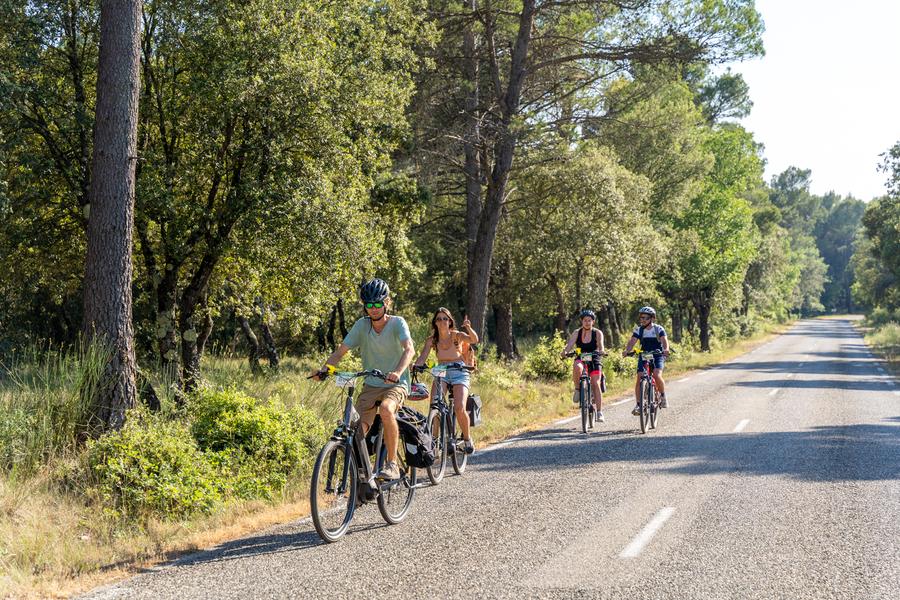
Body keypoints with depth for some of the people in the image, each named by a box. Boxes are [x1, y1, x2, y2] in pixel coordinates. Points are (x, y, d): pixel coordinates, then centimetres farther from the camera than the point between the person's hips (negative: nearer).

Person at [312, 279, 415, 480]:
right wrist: (324, 368, -22)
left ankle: (392, 464, -25)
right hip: (371, 386, 4)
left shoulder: (397, 323, -9)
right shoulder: (362, 325, 1)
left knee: (385, 408, -36)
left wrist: (397, 372, -45)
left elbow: (409, 349, -26)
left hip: (396, 384, -4)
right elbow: (341, 350, -2)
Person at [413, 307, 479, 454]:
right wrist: (415, 367, -27)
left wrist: (468, 328, -39)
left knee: (459, 408, -21)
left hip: (459, 372, -2)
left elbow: (474, 340, -18)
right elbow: (422, 357, -5)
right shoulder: (431, 340, 5)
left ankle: (467, 438, 3)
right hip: (441, 372, 2)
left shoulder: (457, 335, -1)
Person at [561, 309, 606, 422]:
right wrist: (565, 352, -36)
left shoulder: (597, 333, -4)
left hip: (594, 361, 0)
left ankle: (599, 412, -10)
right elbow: (570, 344, -15)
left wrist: (601, 351, -42)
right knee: (576, 367, -36)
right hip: (581, 359, 1)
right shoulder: (577, 333, -2)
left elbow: (600, 345, -19)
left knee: (595, 384, -15)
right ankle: (577, 389, -14)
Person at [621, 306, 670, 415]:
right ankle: (638, 404, -6)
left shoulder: (659, 329, -7)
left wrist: (666, 349, -43)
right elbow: (632, 341, -12)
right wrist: (626, 351, -33)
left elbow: (664, 340, -21)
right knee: (639, 379, -12)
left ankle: (663, 396, -2)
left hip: (658, 356, -3)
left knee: (657, 375, -26)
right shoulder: (639, 330, 0)